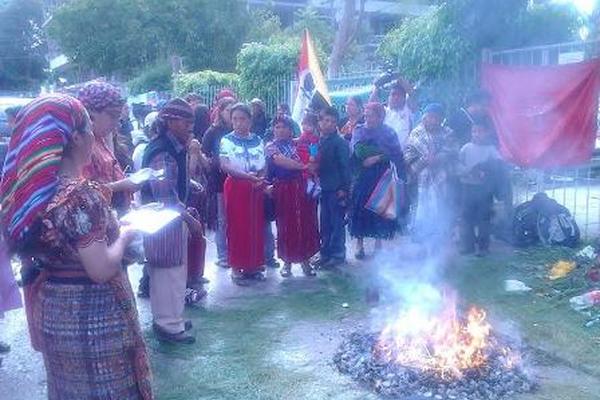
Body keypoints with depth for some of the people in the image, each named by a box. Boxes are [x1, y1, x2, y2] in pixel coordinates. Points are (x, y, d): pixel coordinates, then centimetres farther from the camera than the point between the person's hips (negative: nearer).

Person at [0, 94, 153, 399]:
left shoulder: (33, 189, 0)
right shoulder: (79, 196, -25)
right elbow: (101, 270, -26)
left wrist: (109, 228, 9)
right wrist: (124, 237, -9)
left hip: (54, 311, 8)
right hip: (91, 317, -8)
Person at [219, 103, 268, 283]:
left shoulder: (257, 140, 9)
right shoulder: (227, 140, -4)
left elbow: (263, 166, 10)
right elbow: (225, 166, -15)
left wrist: (260, 179, -11)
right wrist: (248, 176, -24)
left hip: (256, 188, 4)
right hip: (236, 187, -4)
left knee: (256, 226, 7)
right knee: (236, 226, 0)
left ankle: (254, 265, 18)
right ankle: (236, 267, 9)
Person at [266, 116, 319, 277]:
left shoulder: (297, 144, 11)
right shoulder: (271, 146, 1)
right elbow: (280, 160, -16)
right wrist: (302, 166, -16)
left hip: (301, 187, 2)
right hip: (283, 189, -2)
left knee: (305, 223, 3)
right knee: (286, 225, 3)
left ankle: (305, 260, 14)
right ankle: (287, 261, 16)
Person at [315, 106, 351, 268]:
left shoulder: (340, 142, -8)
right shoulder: (320, 141, 9)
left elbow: (345, 166, -10)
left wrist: (344, 188, -14)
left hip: (336, 189, -6)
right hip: (324, 188, 6)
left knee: (337, 223, 1)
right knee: (325, 223, 12)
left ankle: (338, 254, 11)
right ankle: (326, 253, 22)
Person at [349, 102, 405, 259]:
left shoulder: (389, 132, 2)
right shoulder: (359, 131, 4)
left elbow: (397, 155, -6)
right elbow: (359, 151, -13)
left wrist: (377, 158, -14)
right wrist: (383, 153, -15)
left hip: (382, 178, 0)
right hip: (362, 177, 0)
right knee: (360, 210, 1)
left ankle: (378, 244, 15)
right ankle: (359, 244, 11)